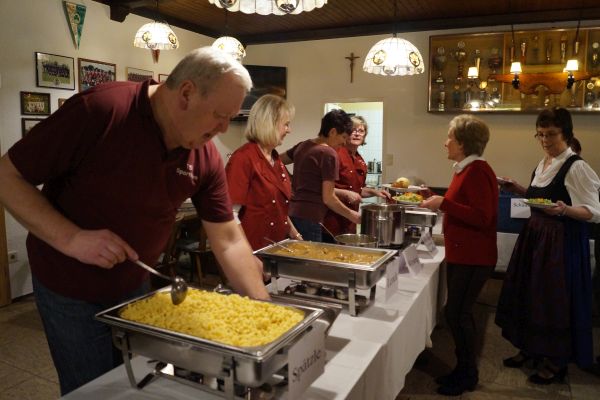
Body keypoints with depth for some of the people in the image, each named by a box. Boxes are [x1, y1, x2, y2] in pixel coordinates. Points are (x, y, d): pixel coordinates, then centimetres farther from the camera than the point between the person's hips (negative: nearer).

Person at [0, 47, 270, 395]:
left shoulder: (206, 157, -10)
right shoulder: (99, 110, -25)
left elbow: (228, 240, -8)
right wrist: (71, 238, -29)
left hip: (135, 286, 5)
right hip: (70, 288, -4)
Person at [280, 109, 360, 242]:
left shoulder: (303, 146, 8)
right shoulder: (329, 153, -13)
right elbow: (328, 198, -14)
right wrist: (351, 215, -1)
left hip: (292, 213, 8)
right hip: (309, 218, -8)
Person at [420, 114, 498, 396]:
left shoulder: (477, 171, -18)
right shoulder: (465, 169, 11)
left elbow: (482, 217, -24)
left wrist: (443, 203, -23)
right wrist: (439, 201, 10)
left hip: (473, 257, -9)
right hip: (461, 253, 9)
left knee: (457, 313, -1)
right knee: (459, 312, 15)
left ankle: (468, 376, 16)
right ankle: (464, 370, 29)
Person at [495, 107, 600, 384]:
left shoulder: (575, 166, -15)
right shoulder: (543, 163, 9)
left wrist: (565, 210, -34)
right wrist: (519, 190, 7)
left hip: (562, 241, -8)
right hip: (535, 236, 8)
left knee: (555, 298, 2)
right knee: (529, 293, 15)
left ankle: (556, 362, 22)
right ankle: (530, 349, 33)